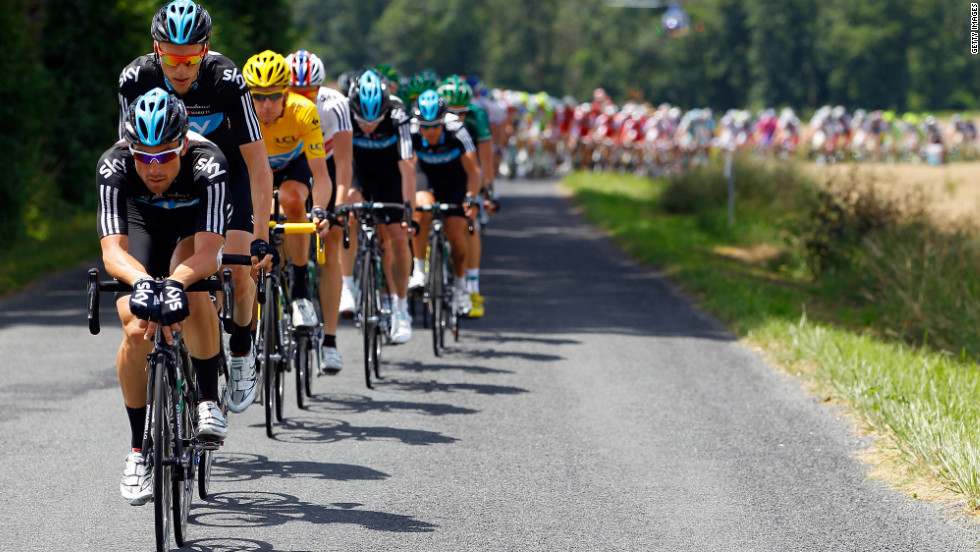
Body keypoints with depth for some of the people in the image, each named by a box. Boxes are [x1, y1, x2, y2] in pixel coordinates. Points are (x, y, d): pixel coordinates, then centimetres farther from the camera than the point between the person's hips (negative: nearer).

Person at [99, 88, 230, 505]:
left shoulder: (208, 164, -40)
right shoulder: (114, 166, -36)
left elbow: (208, 251, -48)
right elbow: (112, 250, -44)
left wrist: (175, 282, -68)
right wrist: (141, 281, -66)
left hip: (196, 223, -1)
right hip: (143, 222, 1)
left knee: (192, 287, -35)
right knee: (137, 330, -18)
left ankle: (209, 402, -20)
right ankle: (139, 450, -3)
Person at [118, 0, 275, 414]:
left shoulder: (226, 80, -32)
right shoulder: (136, 80, -27)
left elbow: (258, 166, -29)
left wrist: (261, 237, -33)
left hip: (226, 166, -2)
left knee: (238, 271, -17)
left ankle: (242, 350, 10)